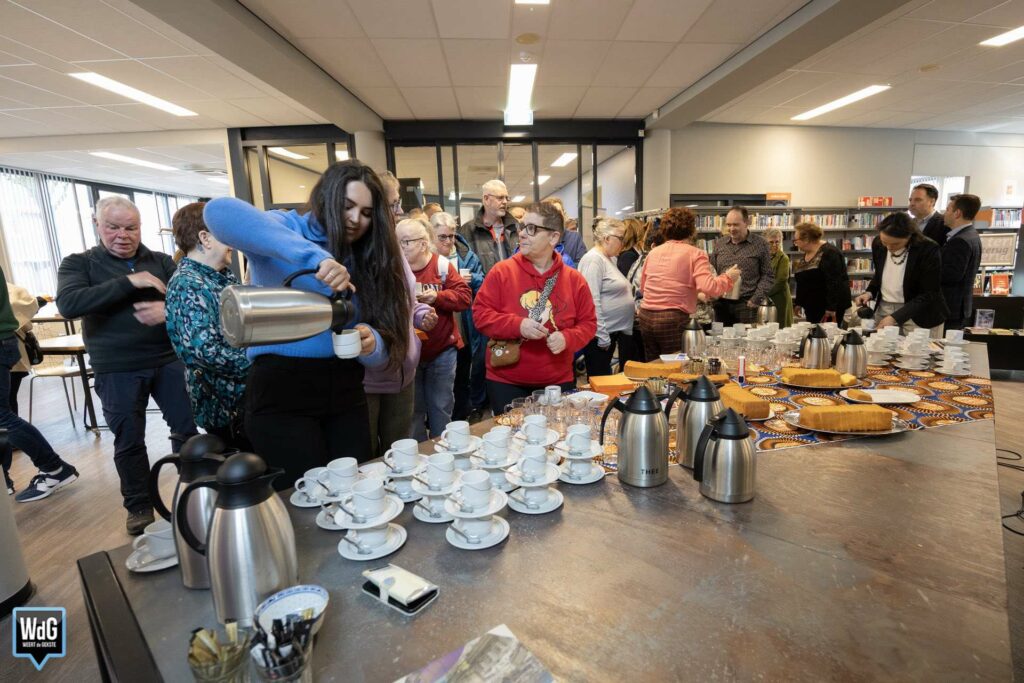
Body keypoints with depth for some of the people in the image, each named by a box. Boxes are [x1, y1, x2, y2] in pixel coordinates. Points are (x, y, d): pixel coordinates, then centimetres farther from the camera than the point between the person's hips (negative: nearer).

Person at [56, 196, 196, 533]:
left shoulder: (162, 261, 6)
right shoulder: (79, 264, 2)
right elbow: (67, 304, -16)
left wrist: (170, 309, -23)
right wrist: (128, 282, -22)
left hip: (168, 360, 1)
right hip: (117, 370, -1)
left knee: (187, 427, 6)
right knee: (129, 440, 8)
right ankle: (139, 505, 26)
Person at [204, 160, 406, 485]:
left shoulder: (368, 263, 9)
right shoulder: (288, 230, -3)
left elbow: (384, 348, 5)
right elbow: (218, 211, -26)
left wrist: (371, 342, -20)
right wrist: (313, 255, -33)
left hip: (344, 391, 5)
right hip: (282, 391, -4)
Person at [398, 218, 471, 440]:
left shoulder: (442, 265, -4)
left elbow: (464, 297, -7)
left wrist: (438, 296, -21)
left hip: (442, 351, -1)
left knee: (441, 408, 11)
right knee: (412, 410, 12)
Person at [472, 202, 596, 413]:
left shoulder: (574, 279, -1)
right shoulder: (501, 272, -6)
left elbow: (588, 323, 3)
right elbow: (480, 313, -9)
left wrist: (567, 338, -17)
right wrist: (517, 325, -22)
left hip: (558, 382, 2)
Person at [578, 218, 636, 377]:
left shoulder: (608, 259, 16)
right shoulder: (593, 259, -14)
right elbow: (592, 301, -21)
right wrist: (602, 335, -22)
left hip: (614, 331, 10)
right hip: (601, 334, -10)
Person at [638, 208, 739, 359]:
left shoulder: (653, 252, 11)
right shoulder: (695, 254, -4)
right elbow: (708, 287, -15)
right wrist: (728, 277, 2)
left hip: (646, 316, 5)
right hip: (673, 319, -5)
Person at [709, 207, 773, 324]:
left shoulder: (760, 245, 2)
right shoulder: (719, 243, 11)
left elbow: (768, 275, 1)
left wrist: (756, 300, -8)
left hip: (747, 305, -3)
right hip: (721, 304, 3)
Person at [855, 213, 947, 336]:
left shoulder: (928, 250, -18)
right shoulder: (877, 244, -4)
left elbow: (928, 295, -17)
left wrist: (895, 317, -25)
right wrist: (870, 292, -5)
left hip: (920, 316, -4)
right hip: (883, 309, 4)